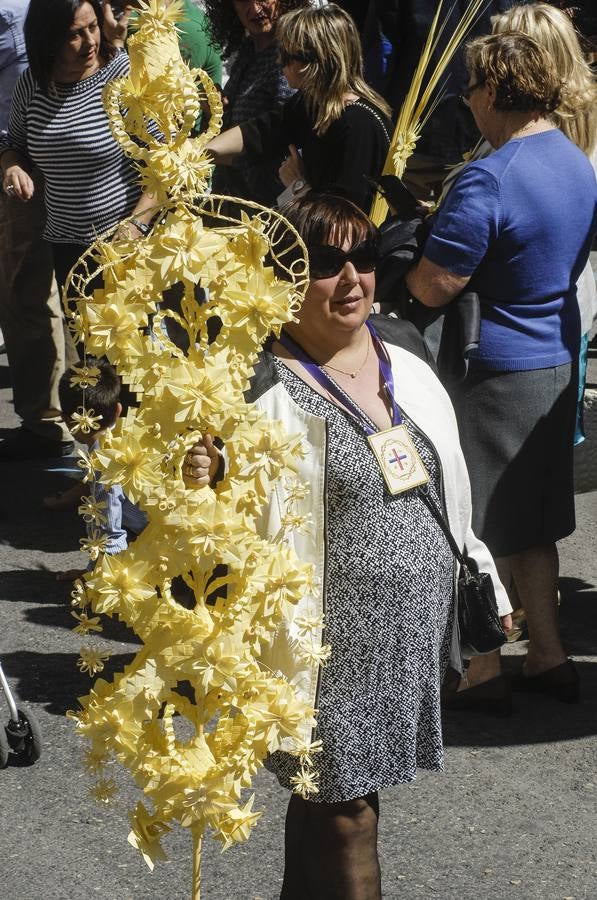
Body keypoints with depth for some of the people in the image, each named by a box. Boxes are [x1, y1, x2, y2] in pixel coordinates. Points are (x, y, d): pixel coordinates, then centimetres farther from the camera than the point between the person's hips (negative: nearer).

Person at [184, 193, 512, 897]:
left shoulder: (403, 348, 6)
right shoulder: (267, 387, -15)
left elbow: (448, 488, 17)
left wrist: (482, 580, 21)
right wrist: (202, 485, -37)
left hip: (417, 629, 6)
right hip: (332, 645, -6)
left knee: (336, 795, 17)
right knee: (343, 815, 2)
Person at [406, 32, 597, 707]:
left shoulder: (487, 181, -23)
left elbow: (432, 288, -23)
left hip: (496, 368, -8)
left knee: (481, 525, 5)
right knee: (533, 518, 18)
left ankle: (480, 665, 15)